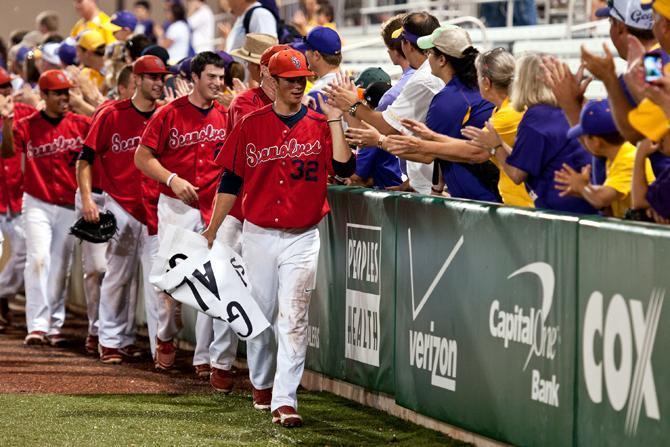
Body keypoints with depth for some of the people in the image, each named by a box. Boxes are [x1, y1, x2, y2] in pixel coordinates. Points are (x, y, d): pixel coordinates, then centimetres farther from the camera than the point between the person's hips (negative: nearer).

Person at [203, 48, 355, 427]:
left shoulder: (320, 124, 2)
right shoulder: (251, 125, 3)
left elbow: (344, 167, -12)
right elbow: (231, 181, 7)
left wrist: (334, 121, -15)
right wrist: (211, 232, 6)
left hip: (302, 238, -1)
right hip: (258, 235, 2)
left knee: (293, 318, -9)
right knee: (258, 315, 10)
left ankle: (285, 400, -13)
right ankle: (262, 385, 31)